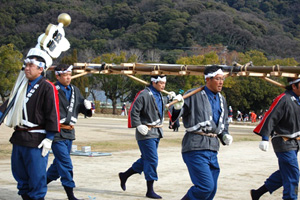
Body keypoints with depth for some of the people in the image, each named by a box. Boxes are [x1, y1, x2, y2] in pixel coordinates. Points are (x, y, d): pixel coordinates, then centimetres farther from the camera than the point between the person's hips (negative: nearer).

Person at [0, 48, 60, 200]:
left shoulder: (47, 87, -8)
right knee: (20, 175, 14)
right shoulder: (22, 86, 15)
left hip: (36, 141, -8)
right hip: (19, 138, 8)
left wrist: (49, 139, -14)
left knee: (36, 177, -4)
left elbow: (52, 115, -11)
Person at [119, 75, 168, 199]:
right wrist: (139, 126, -21)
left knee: (146, 159, 15)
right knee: (152, 160, -8)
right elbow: (133, 111, -17)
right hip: (146, 133, -9)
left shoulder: (159, 96, 15)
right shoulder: (144, 95, -15)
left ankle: (124, 175, 31)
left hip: (156, 133, 9)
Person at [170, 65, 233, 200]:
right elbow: (176, 114, -9)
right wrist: (177, 107, -32)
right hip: (195, 148, -8)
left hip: (213, 148, 8)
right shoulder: (194, 95, -6)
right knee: (206, 186, -17)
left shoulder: (221, 100, 18)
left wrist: (225, 136, 7)